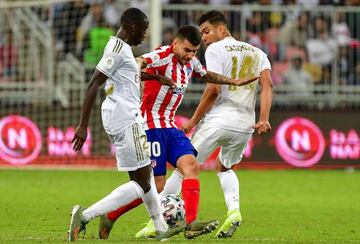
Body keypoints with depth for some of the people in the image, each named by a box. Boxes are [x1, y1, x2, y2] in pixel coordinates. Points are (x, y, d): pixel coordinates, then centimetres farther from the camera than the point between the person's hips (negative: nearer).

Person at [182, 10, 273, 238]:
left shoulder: (216, 49, -1)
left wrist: (194, 120, -4)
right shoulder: (257, 53, 18)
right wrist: (264, 119, -3)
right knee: (225, 167, 28)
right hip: (245, 124, 6)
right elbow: (267, 84, 4)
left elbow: (213, 89, -11)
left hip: (218, 119, -6)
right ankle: (234, 210, 4)